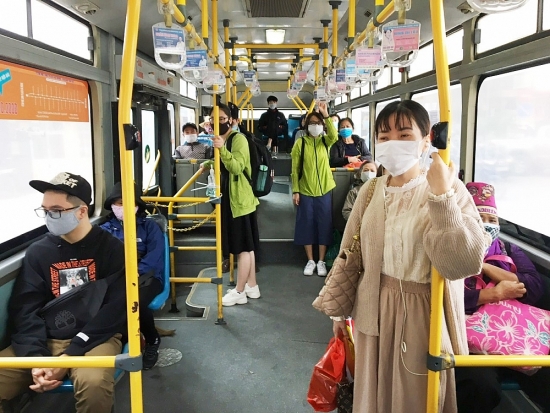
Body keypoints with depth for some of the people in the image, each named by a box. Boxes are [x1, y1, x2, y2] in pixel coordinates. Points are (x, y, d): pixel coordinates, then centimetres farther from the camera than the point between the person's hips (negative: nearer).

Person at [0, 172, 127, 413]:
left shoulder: (111, 248, -3)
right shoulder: (38, 252, 7)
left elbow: (116, 309, -9)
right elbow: (24, 310, 2)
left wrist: (70, 355, -16)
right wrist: (36, 358, -14)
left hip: (95, 338, -3)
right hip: (45, 340, 4)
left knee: (93, 383, -35)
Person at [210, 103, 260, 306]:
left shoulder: (238, 138, -13)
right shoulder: (220, 139, 14)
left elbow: (237, 168, -26)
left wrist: (222, 149, -36)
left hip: (240, 199, -9)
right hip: (229, 198, 10)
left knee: (243, 247, -1)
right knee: (246, 246, 14)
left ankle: (239, 292, 7)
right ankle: (252, 286, 23)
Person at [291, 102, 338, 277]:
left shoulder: (325, 141, 3)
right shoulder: (300, 143, -2)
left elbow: (334, 136, -21)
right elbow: (295, 169, -2)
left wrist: (326, 115, -28)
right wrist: (295, 190, -7)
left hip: (324, 191, 1)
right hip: (305, 191, -1)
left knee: (324, 225, 5)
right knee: (307, 225, 5)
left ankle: (321, 261, 16)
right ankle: (310, 261, 18)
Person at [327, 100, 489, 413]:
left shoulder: (451, 190, -13)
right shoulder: (370, 191, 0)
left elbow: (463, 264, -27)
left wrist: (441, 195, -31)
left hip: (422, 313, -4)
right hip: (375, 311, 4)